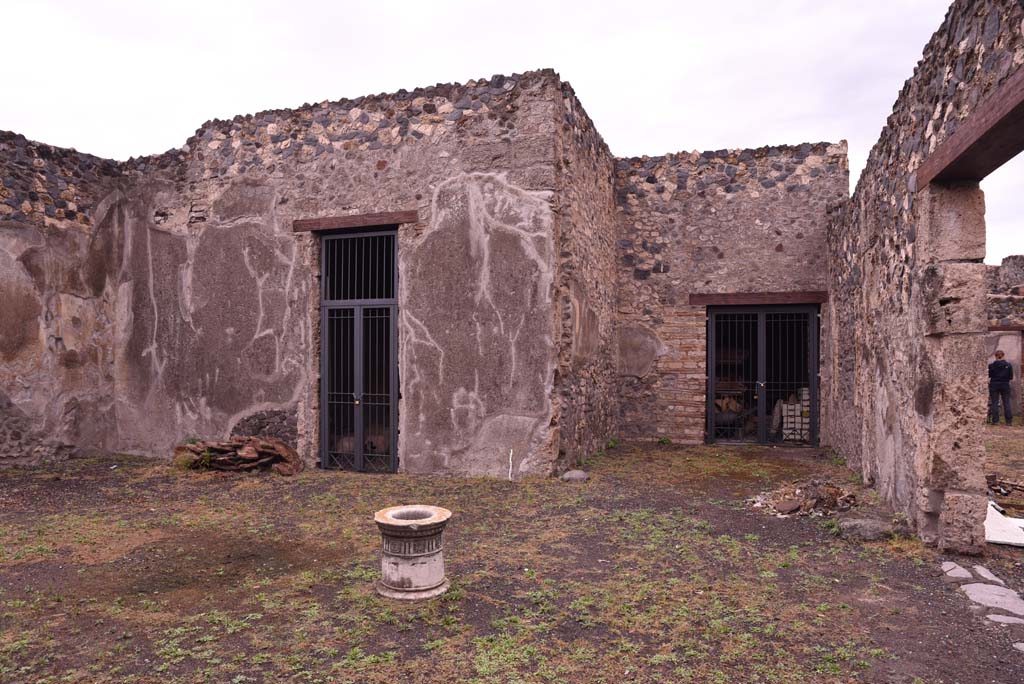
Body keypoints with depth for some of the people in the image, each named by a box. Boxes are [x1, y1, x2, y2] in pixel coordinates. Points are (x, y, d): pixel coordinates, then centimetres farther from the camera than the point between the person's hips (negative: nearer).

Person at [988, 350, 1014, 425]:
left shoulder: (991, 365, -8)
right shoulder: (1008, 365, -3)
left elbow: (988, 376, -2)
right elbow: (1011, 377, 1)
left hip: (994, 385, -1)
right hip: (1005, 385, 1)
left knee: (994, 403, 3)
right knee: (1006, 403, 6)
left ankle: (995, 421, 0)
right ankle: (1009, 421, 6)